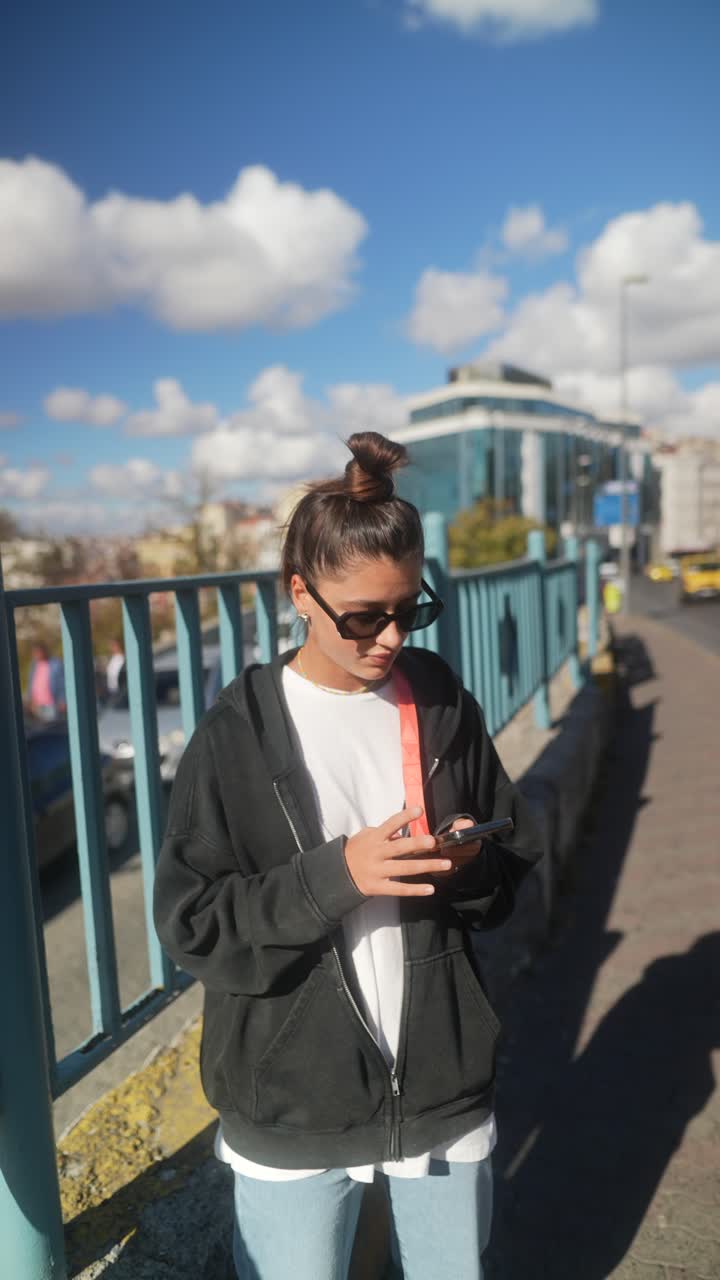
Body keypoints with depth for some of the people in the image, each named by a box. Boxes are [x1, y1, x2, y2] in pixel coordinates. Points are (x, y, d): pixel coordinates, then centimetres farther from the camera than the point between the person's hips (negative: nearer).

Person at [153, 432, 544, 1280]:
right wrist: (333, 876, -25)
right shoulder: (240, 732, -12)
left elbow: (516, 865, 7)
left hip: (444, 1082, 3)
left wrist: (471, 865, -16)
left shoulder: (442, 706, -3)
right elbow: (190, 924, -12)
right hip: (293, 1108, -2)